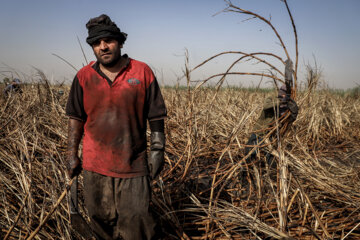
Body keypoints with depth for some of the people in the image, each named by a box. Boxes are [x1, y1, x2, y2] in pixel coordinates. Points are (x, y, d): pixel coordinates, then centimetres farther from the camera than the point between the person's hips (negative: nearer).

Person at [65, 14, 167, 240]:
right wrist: (72, 154, 6)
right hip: (95, 164, 3)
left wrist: (157, 151, -4)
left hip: (133, 164, -2)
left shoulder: (142, 72, -4)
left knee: (136, 221, 3)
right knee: (102, 221, 16)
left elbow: (156, 117, -1)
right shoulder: (84, 76, 2)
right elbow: (76, 118, 7)